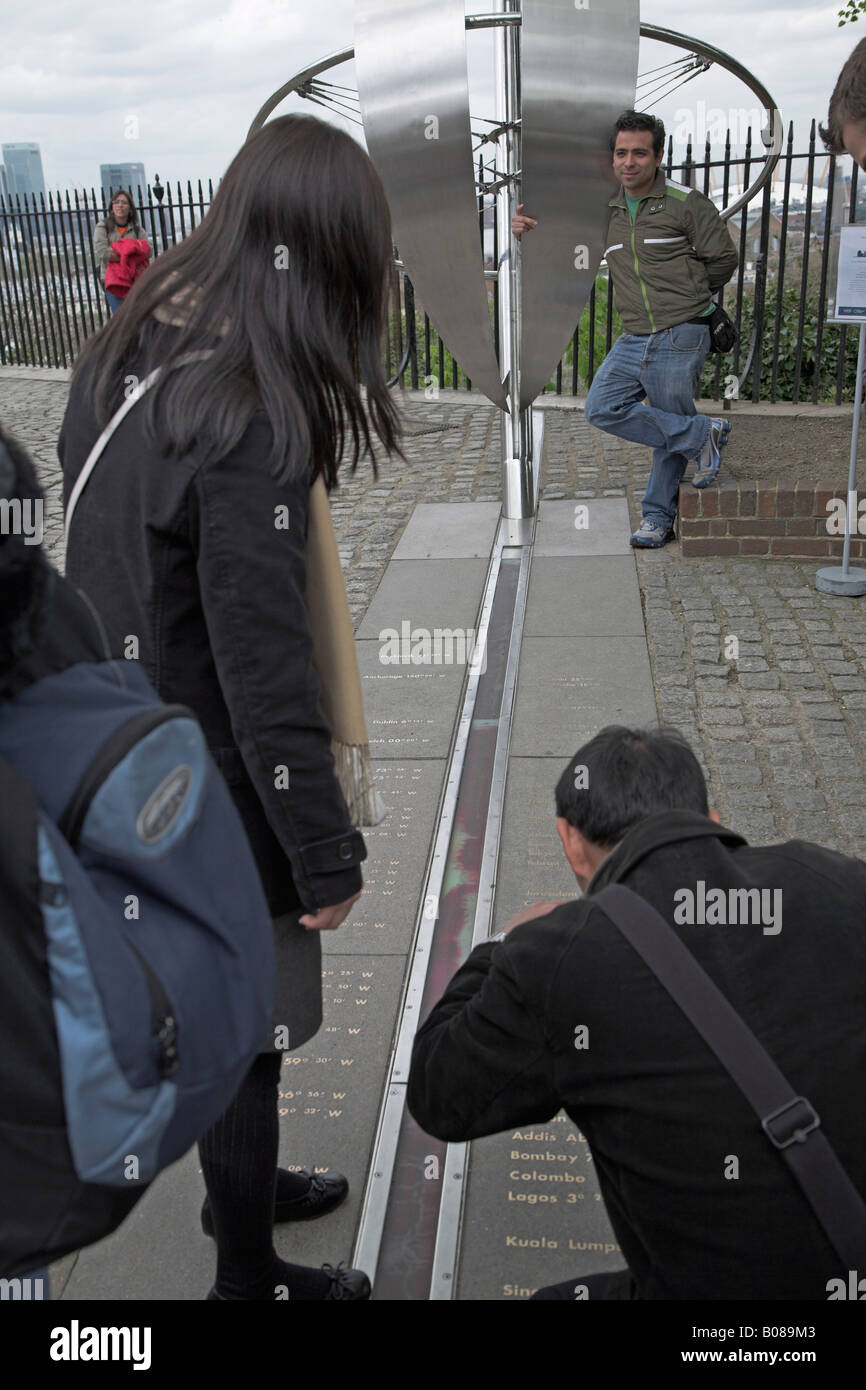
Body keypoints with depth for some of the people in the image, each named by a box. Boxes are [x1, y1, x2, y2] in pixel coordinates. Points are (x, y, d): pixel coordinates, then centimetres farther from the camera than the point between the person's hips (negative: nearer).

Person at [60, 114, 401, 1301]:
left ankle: (240, 1185, 51)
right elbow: (262, 669, -27)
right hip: (214, 789, -8)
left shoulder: (126, 353, 0)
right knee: (248, 1027, 13)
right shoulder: (249, 421, -28)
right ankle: (248, 1271, 37)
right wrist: (327, 853, -15)